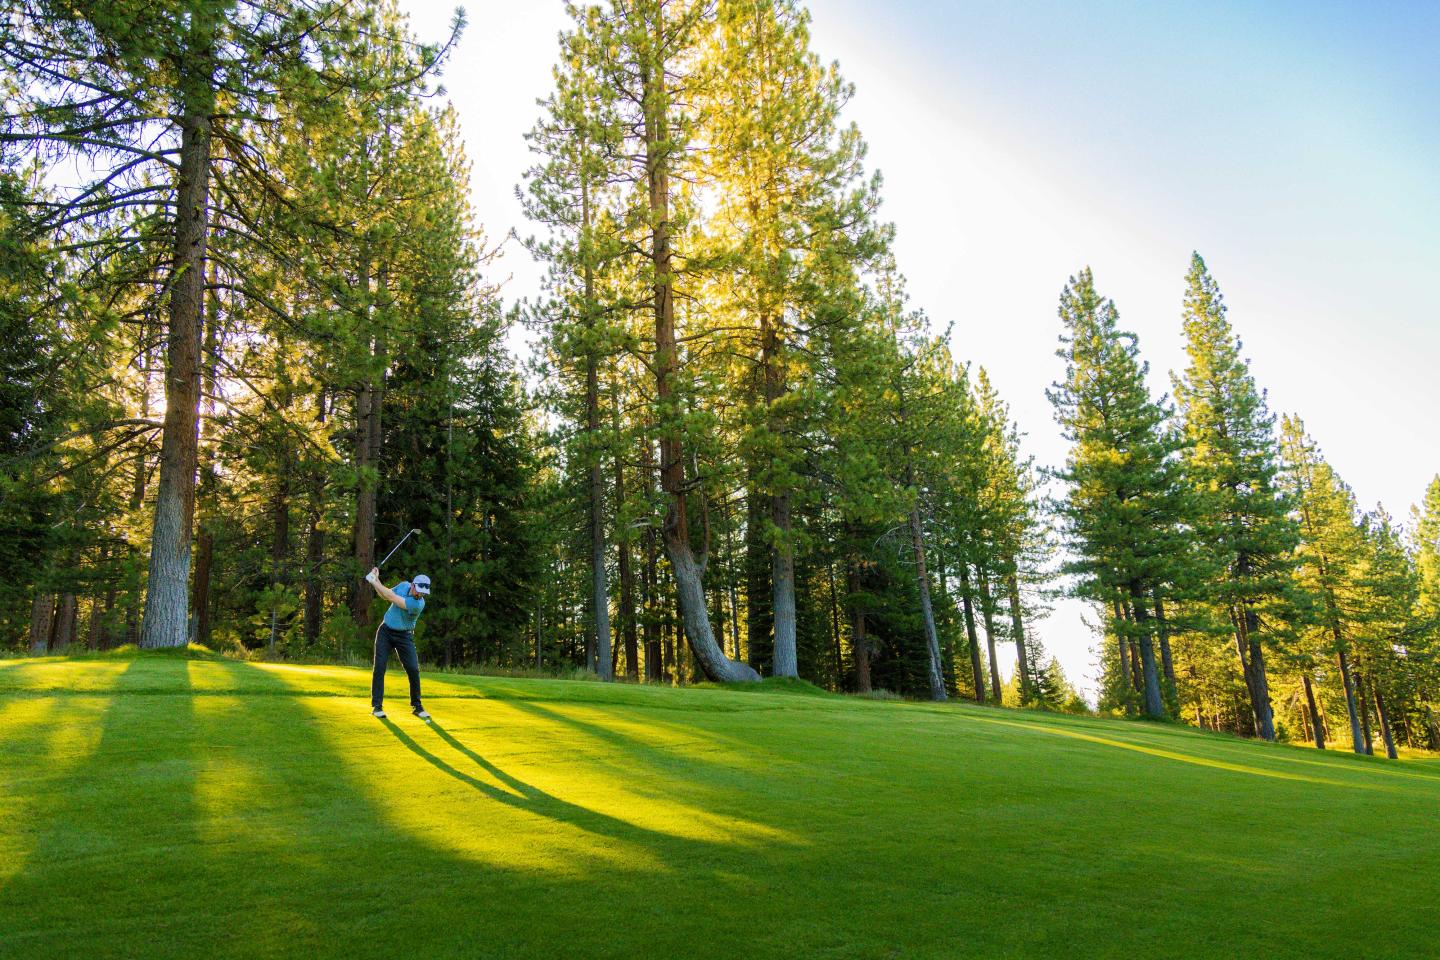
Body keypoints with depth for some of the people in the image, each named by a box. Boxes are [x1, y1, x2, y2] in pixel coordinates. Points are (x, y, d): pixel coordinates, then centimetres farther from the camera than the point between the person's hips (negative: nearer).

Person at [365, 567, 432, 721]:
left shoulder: (419, 603, -26)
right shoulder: (404, 585, -7)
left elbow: (392, 597, -28)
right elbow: (385, 595, 11)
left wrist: (374, 581, -22)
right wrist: (376, 580, -4)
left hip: (404, 635, -3)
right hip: (385, 631, 3)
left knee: (413, 669, -9)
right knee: (380, 667, -6)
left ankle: (416, 706, 6)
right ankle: (376, 706, 0)